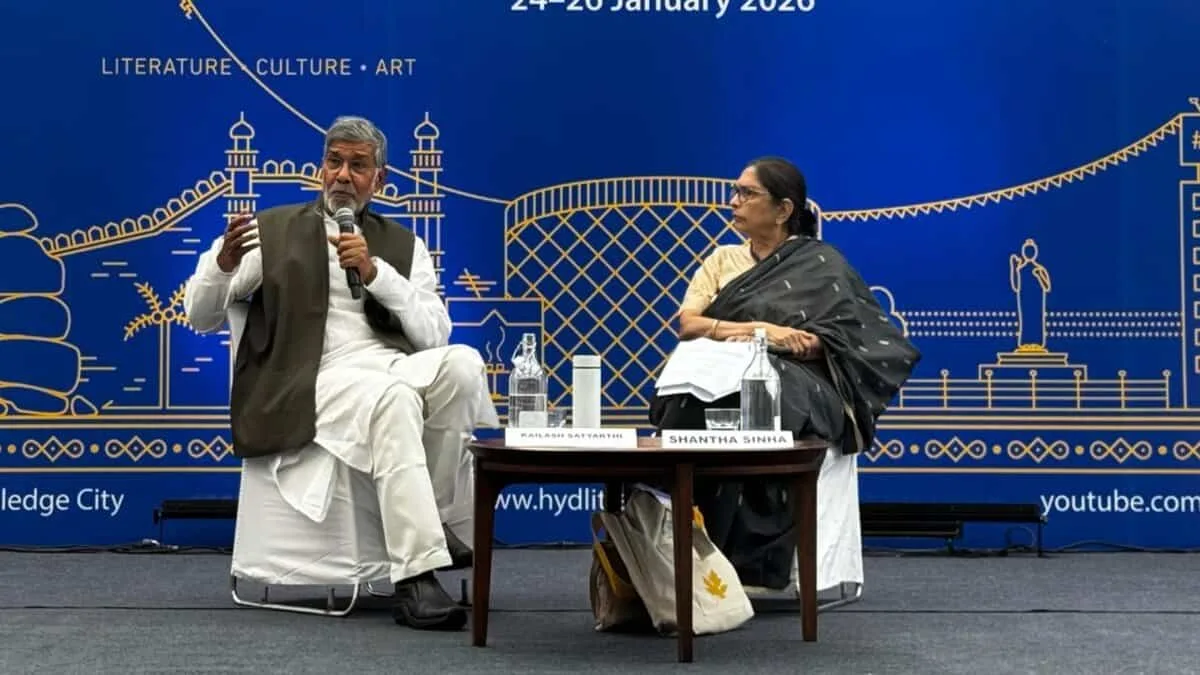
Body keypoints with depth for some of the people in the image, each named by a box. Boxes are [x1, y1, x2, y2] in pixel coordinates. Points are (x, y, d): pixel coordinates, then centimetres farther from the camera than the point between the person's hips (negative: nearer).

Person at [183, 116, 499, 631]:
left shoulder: (403, 245, 18)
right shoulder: (273, 230, 12)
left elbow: (434, 334, 3)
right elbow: (201, 318, 8)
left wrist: (375, 273, -9)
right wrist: (223, 262, -13)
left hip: (394, 369, 3)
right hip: (317, 378, -3)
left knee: (461, 362, -29)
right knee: (394, 398, -36)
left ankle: (430, 516, -12)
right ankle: (415, 579, -37)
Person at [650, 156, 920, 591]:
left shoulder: (821, 265, 9)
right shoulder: (722, 259, 22)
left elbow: (834, 342, -3)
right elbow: (687, 324, 5)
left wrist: (758, 336, -13)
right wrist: (759, 329, -11)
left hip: (794, 388, -3)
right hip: (721, 378, 3)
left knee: (733, 406, -38)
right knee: (692, 402, -35)